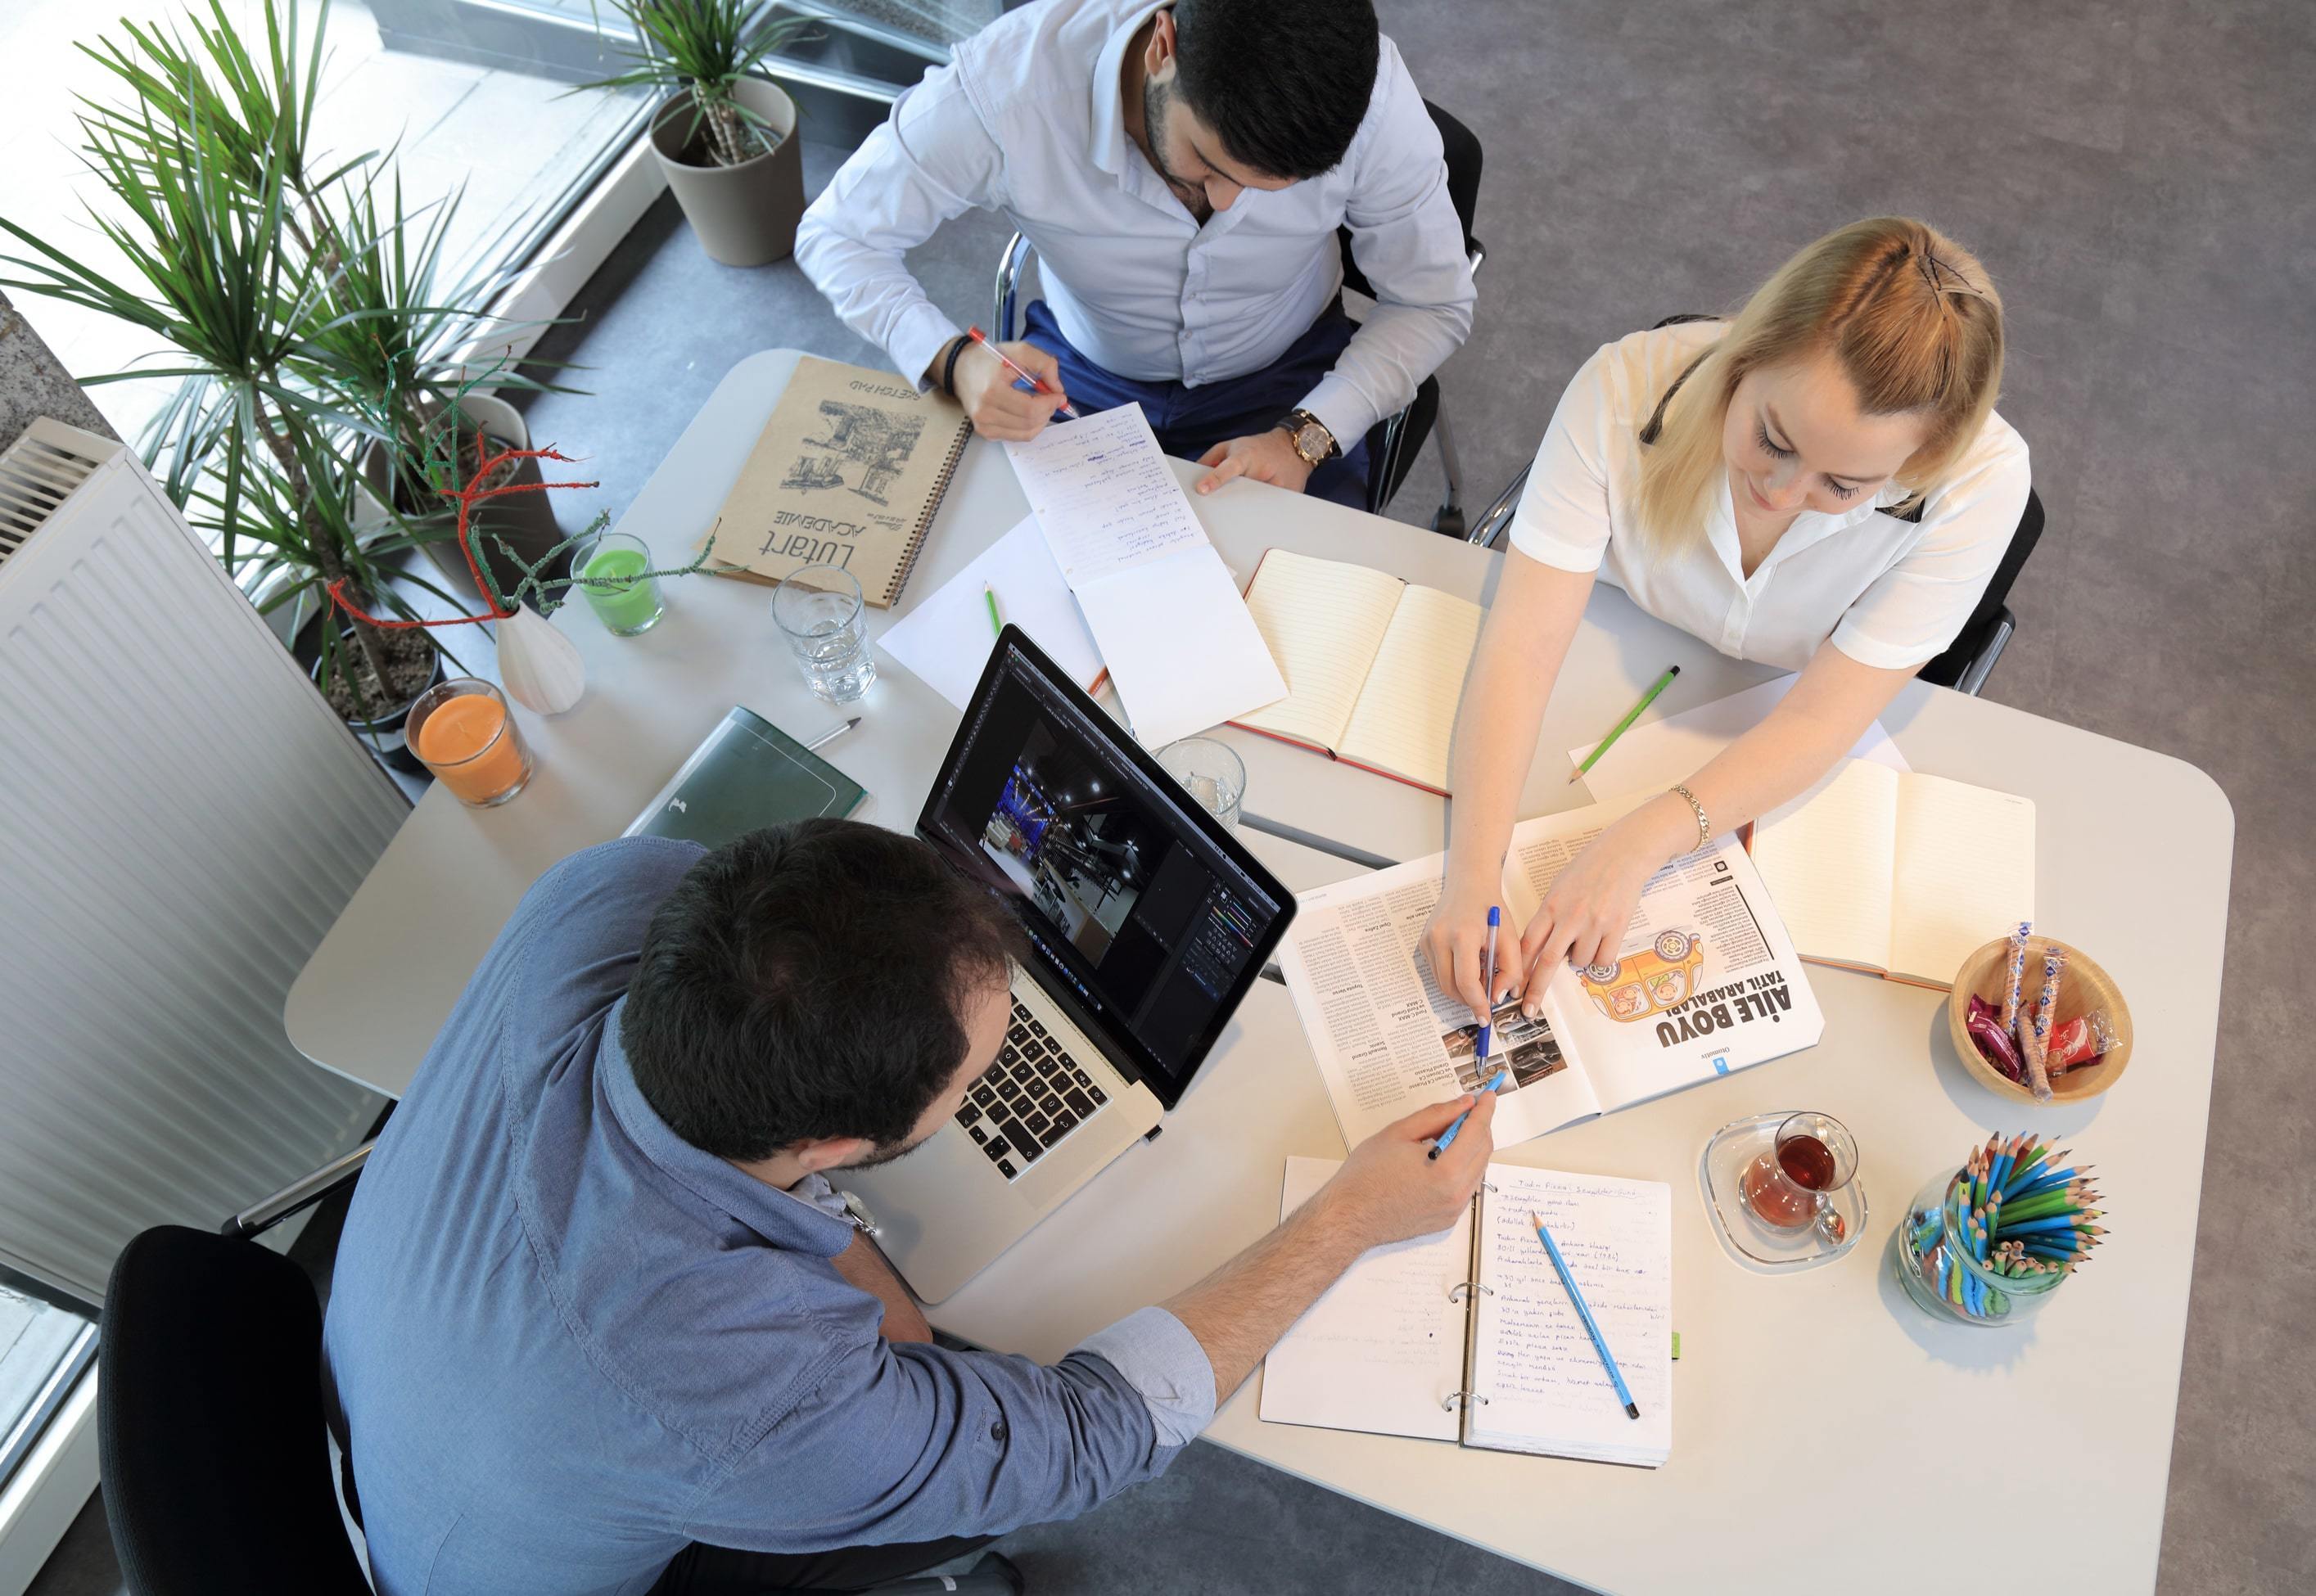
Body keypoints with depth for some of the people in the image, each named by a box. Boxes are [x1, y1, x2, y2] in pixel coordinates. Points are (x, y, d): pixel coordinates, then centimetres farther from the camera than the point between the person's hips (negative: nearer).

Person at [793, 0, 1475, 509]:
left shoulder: (1371, 98, -29)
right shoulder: (1006, 84, -31)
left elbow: (1433, 304, -13)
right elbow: (836, 233, -17)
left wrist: (1305, 437, -29)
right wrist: (954, 360, -36)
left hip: (1282, 377, 0)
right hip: (1079, 373, 0)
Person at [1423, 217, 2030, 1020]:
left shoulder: (1980, 482, -28)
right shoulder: (1624, 390, -29)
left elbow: (1820, 719, -26)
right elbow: (1522, 640, -31)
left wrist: (1640, 843, -40)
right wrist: (1472, 877, -42)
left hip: (1787, 772, 2)